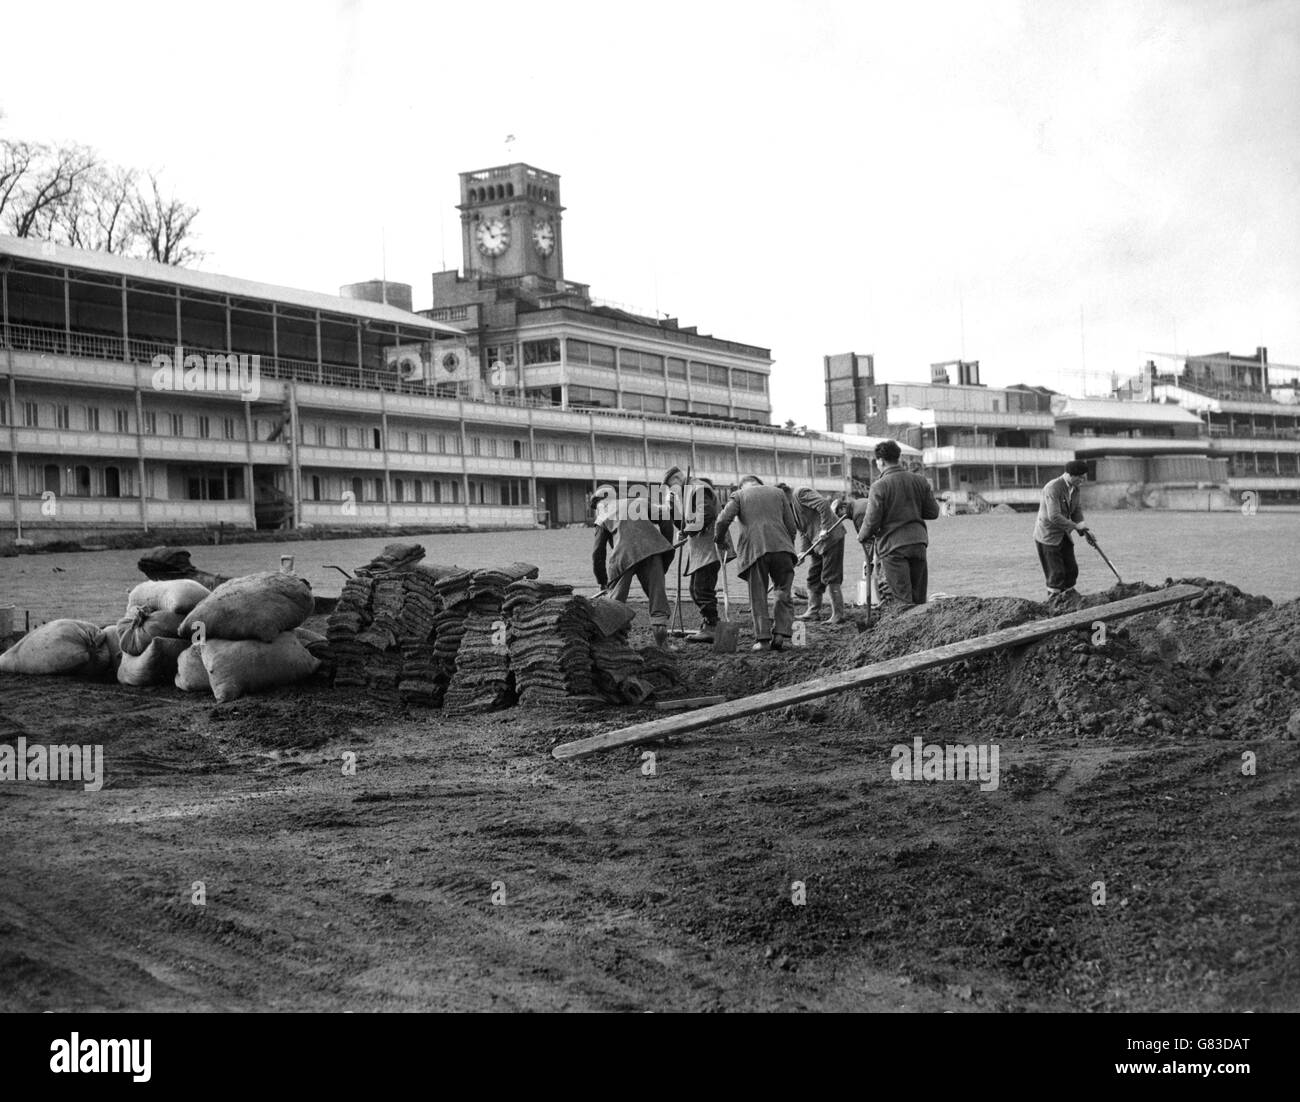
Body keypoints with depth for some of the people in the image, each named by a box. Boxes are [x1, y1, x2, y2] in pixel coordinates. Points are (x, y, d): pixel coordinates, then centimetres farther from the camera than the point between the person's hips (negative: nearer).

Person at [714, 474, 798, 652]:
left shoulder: (739, 495, 14)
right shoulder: (777, 493, 21)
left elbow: (723, 520, -2)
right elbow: (792, 527, 14)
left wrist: (719, 540, 16)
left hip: (754, 549, -1)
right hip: (780, 546, 1)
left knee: (758, 597, 5)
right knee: (784, 594, 10)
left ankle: (762, 638, 0)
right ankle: (780, 634, -3)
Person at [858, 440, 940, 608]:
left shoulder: (879, 486, -11)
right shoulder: (919, 481, 4)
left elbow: (872, 520, -12)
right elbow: (933, 512, 8)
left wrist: (862, 537, 7)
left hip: (892, 545, -5)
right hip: (918, 542, 5)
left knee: (903, 600, -2)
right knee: (919, 598, 13)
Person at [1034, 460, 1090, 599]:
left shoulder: (1075, 488, 3)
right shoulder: (1053, 488, -24)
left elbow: (1076, 510, 11)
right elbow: (1054, 516, -30)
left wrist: (1084, 530, -4)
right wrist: (1075, 526, -25)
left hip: (1063, 536, 8)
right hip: (1048, 536, -8)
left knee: (1071, 570, 9)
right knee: (1056, 573, -6)